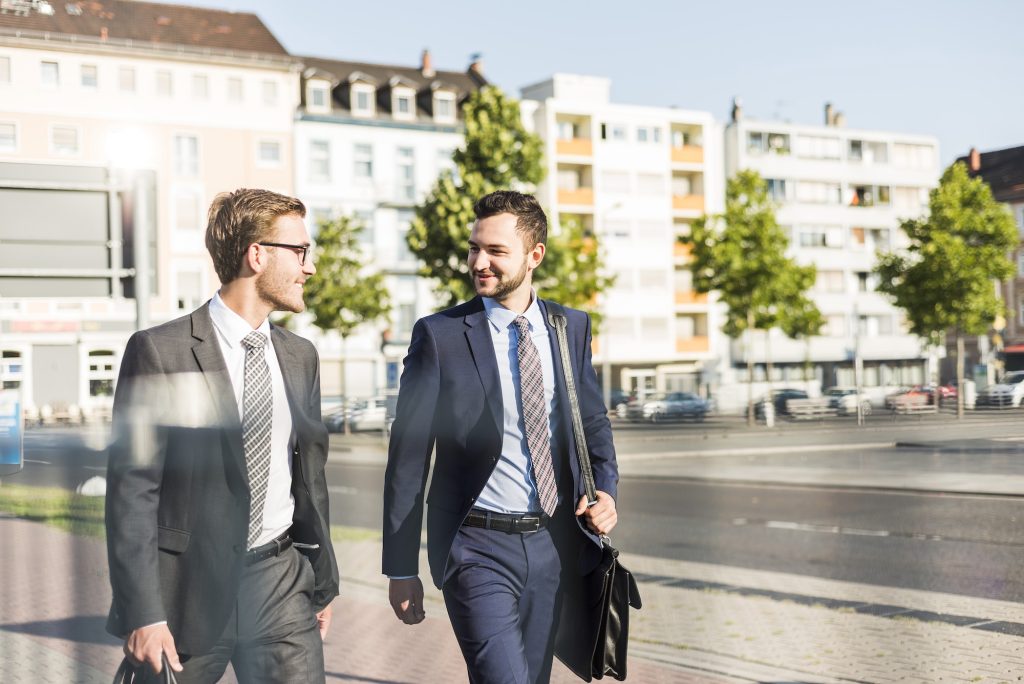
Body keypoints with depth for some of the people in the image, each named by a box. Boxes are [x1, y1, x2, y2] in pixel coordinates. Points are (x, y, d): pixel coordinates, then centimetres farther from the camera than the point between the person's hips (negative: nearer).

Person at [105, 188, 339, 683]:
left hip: (280, 584, 4)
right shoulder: (160, 352, -9)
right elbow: (131, 490, -11)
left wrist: (323, 582, 18)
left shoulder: (300, 357, 10)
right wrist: (142, 614, -15)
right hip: (187, 586, -4)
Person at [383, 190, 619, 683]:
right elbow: (407, 460, -4)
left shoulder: (572, 327, 5)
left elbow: (593, 421, 17)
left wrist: (605, 490, -3)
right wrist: (401, 569, -5)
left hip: (553, 545, 4)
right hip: (478, 548, -4)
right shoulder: (439, 336, -7)